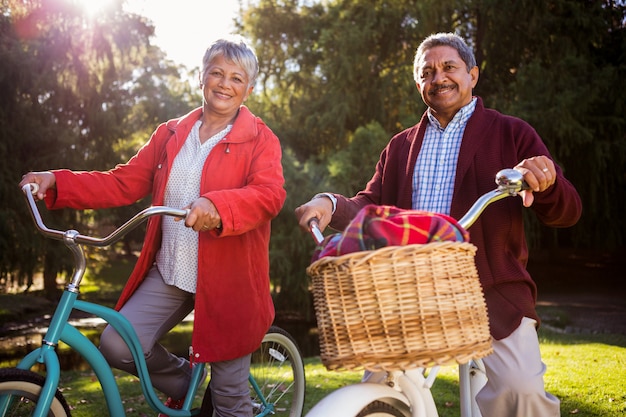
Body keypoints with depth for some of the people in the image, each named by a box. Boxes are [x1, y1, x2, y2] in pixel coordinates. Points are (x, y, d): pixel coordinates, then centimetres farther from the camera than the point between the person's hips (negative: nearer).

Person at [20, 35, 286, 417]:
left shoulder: (260, 140, -3)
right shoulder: (170, 135, 12)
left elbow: (270, 194, -21)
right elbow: (125, 183, 7)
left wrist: (217, 207, -42)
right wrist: (58, 182, -6)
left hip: (226, 283, -4)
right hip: (169, 274, 4)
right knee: (117, 346, -12)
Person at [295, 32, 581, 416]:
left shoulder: (512, 134, 8)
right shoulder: (401, 146, 20)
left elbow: (567, 212, 2)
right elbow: (371, 207, 15)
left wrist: (544, 183, -22)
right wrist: (331, 205, -7)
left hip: (493, 291, -3)